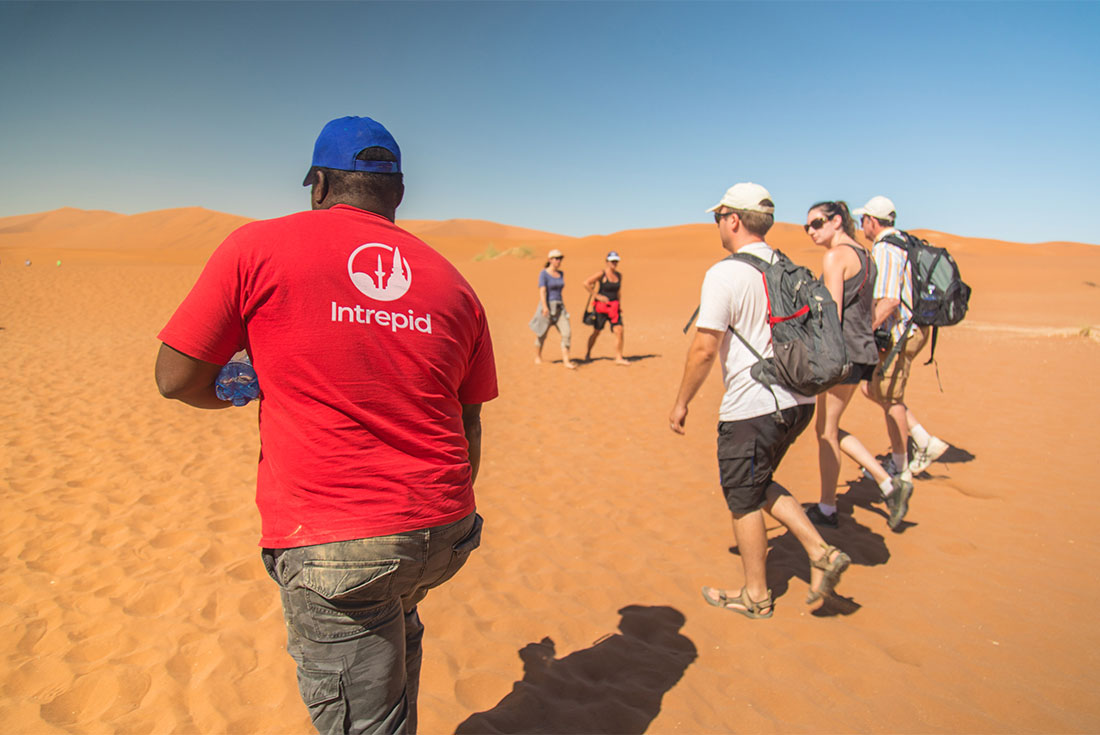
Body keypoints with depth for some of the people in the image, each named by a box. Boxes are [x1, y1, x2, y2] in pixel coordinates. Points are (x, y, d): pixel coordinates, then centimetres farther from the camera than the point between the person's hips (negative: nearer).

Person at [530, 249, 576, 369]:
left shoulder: (561, 274, 10)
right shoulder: (543, 273, -10)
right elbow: (542, 291, -19)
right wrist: (545, 307, -29)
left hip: (559, 307, 5)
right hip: (547, 307, -5)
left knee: (567, 333, -9)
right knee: (542, 334, 8)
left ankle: (566, 361, -9)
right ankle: (537, 357, 30)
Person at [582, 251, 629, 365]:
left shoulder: (619, 275, 9)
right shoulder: (601, 274, -11)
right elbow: (586, 283, -17)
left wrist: (620, 305, 17)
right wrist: (597, 296, -15)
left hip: (614, 307, 5)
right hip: (601, 306, -5)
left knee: (619, 331, -7)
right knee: (596, 332, 6)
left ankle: (618, 358, -3)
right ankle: (587, 353, 28)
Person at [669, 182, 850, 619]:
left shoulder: (725, 274, -14)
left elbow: (704, 349, -16)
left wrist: (681, 402, -5)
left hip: (751, 409, -8)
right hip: (797, 402, 8)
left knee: (744, 501, 9)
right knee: (760, 485, 25)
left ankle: (755, 596, 24)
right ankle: (821, 553, 15)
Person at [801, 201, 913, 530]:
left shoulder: (836, 256, -12)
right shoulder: (864, 255, 16)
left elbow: (833, 315, -18)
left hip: (843, 352, -9)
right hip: (864, 349, 9)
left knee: (826, 431, 3)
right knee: (826, 428, 17)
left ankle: (826, 509, 15)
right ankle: (889, 484, 14)